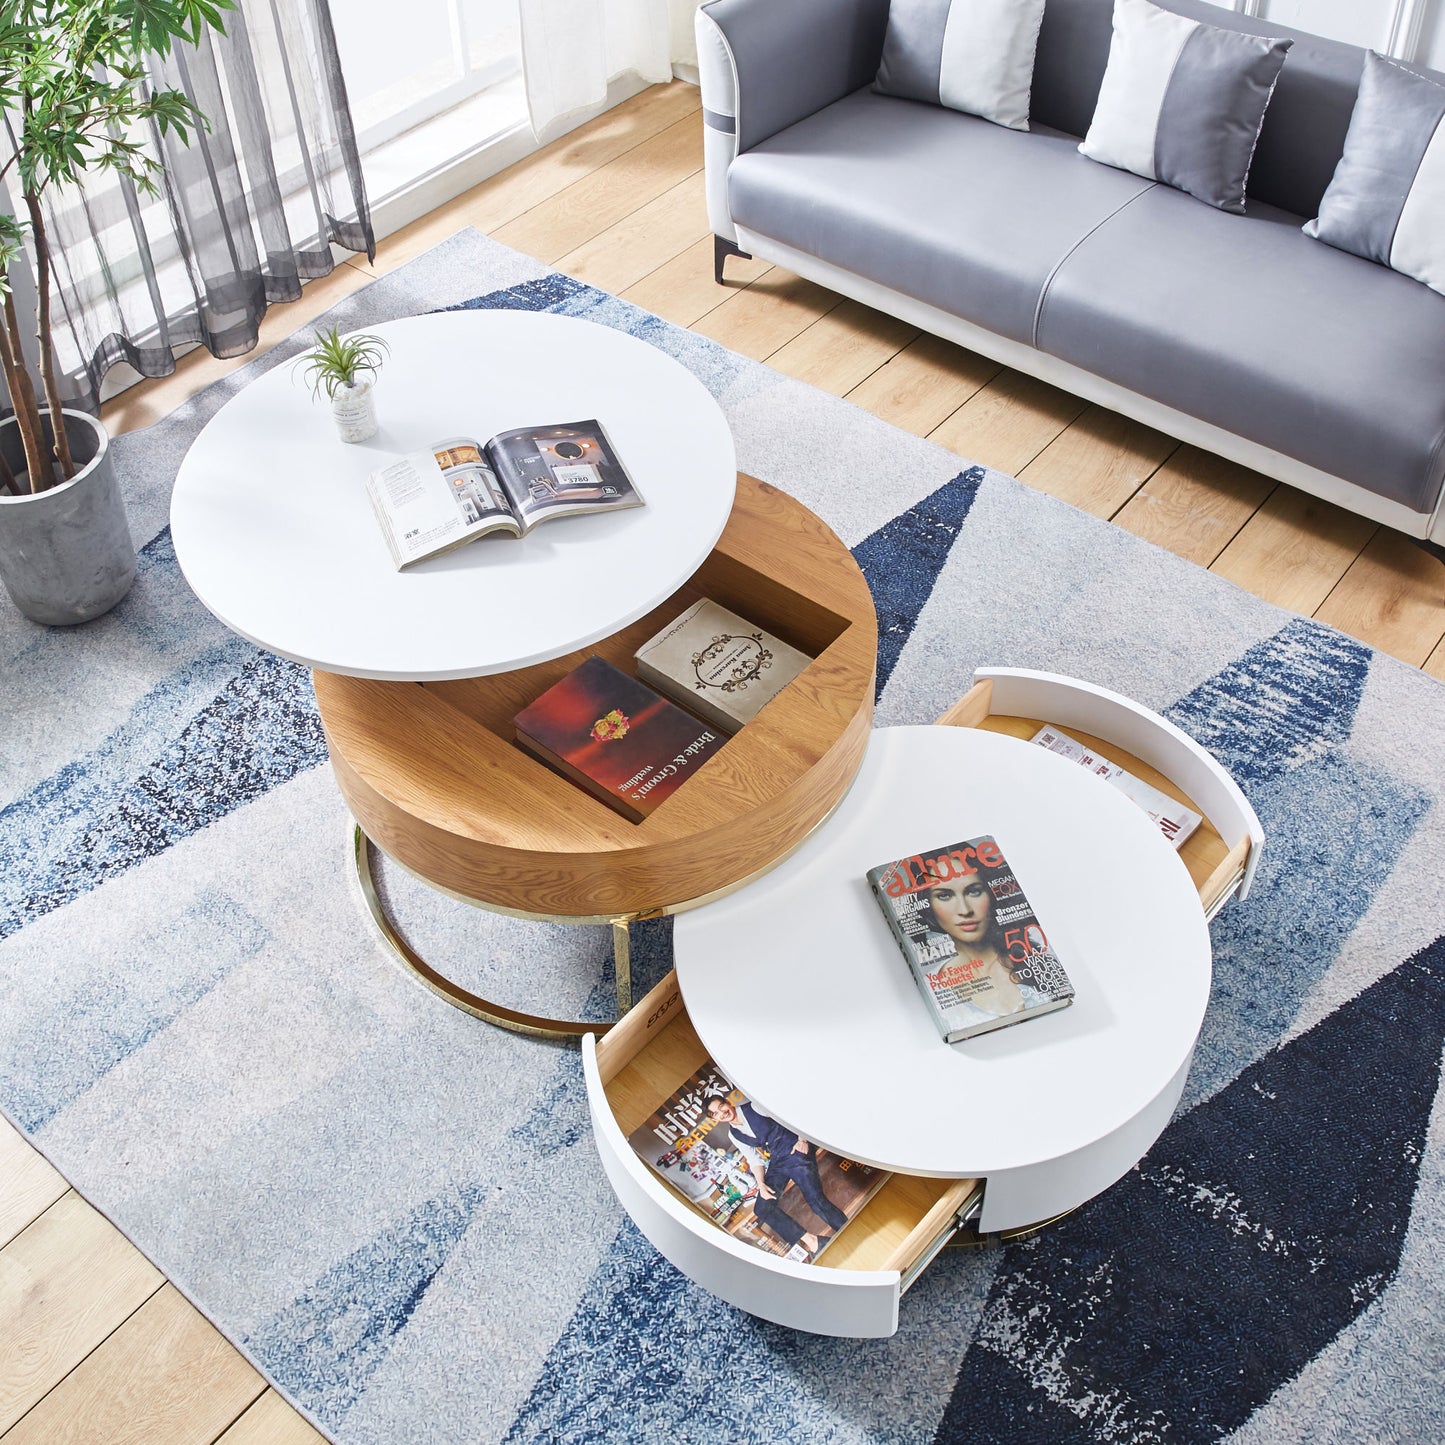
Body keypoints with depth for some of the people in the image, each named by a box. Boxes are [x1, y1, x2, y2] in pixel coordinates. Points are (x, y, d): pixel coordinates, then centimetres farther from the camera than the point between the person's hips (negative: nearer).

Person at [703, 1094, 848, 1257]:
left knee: (816, 1200, -19)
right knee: (762, 1208, -9)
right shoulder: (733, 1135, 8)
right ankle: (811, 1241, -4)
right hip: (776, 1162, 6)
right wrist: (761, 1184, -4)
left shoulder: (753, 1107, -7)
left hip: (795, 1150, -6)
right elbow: (754, 1159, 11)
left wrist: (802, 1139, -15)